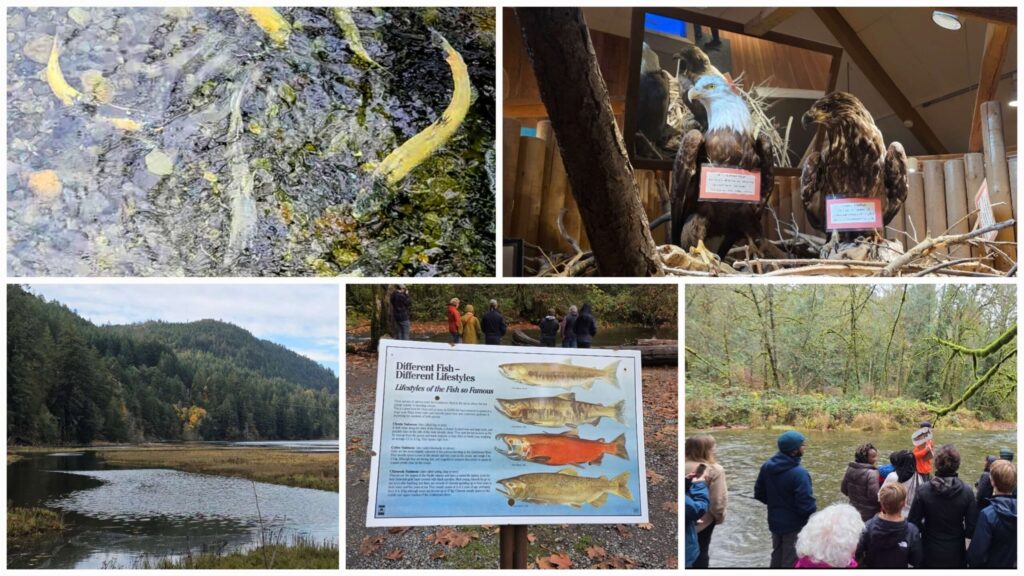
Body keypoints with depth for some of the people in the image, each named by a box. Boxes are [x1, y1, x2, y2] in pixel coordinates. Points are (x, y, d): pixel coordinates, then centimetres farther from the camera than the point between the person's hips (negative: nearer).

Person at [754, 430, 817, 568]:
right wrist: (813, 508, -5)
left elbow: (759, 494, 5)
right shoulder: (799, 473, -29)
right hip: (794, 525, -7)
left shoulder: (767, 466, -5)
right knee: (791, 562, 9)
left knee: (777, 558, 24)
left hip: (774, 522, 7)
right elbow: (807, 505, -27)